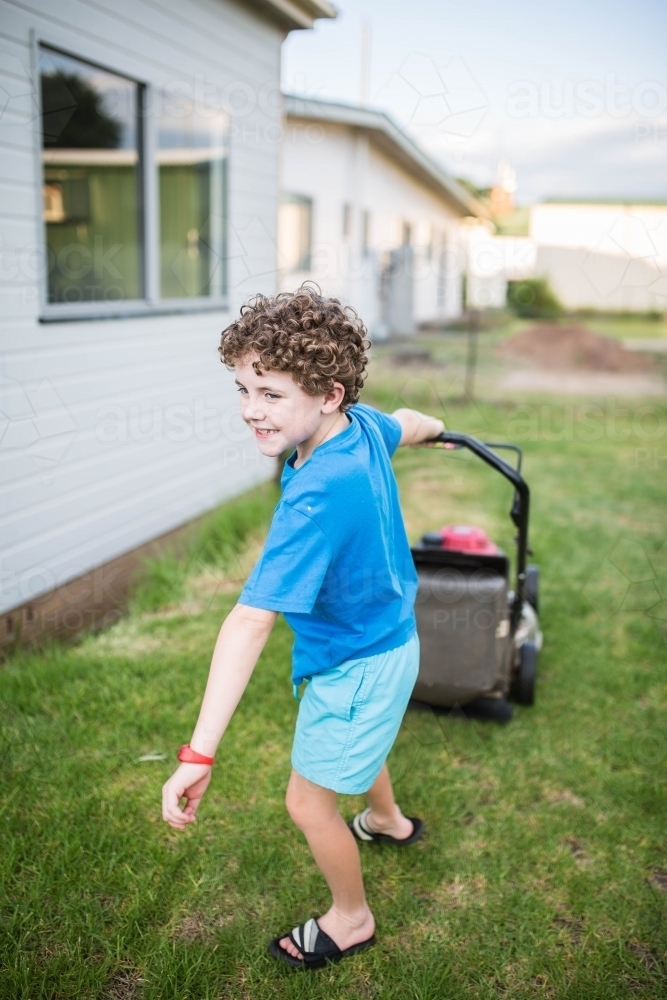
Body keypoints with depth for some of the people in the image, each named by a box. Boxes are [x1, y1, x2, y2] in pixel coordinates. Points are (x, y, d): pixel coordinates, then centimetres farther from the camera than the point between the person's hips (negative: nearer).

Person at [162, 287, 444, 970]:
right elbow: (407, 426, 12)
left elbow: (251, 621, -44)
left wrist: (199, 754, -45)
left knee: (306, 803, 11)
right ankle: (388, 822, 65)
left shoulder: (317, 498, -39)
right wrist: (436, 426, 37)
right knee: (355, 747, 35)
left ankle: (350, 920, 38)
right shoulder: (362, 425, -13)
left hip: (357, 668, -9)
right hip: (382, 640, 9)